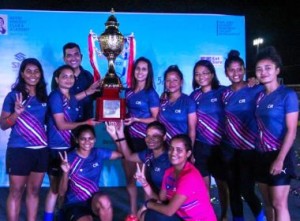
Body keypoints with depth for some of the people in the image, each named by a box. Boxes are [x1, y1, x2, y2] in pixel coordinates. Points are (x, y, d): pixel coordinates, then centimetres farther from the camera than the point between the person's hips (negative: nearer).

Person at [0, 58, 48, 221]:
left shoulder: (44, 96, 7)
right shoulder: (14, 95, -5)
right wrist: (16, 113, -23)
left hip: (41, 150, 5)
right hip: (19, 150, -4)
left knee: (34, 191, 11)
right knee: (16, 192, 2)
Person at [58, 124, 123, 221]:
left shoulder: (98, 153, -1)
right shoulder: (70, 158, -11)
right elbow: (62, 192, -12)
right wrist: (65, 172, -30)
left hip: (93, 201, 3)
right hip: (74, 204, -3)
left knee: (104, 200, -33)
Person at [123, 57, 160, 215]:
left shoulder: (151, 94, -7)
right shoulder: (128, 92, 10)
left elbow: (156, 119, -9)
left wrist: (136, 120, -19)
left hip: (143, 139, -6)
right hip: (129, 138, 6)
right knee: (129, 177, 12)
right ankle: (132, 212, 24)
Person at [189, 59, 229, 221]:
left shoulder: (222, 91, -4)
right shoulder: (194, 96, 6)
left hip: (220, 145, -2)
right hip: (200, 146, 3)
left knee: (222, 184, 9)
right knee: (203, 184, 8)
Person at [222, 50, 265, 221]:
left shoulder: (256, 90, -9)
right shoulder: (225, 93, 6)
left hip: (249, 148, -5)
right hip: (230, 148, 5)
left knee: (246, 190, -2)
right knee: (233, 190, 12)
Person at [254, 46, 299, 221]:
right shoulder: (260, 96, 9)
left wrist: (280, 159, -18)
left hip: (279, 155, -6)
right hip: (262, 155, 6)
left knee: (279, 204, -3)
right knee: (268, 203, 12)